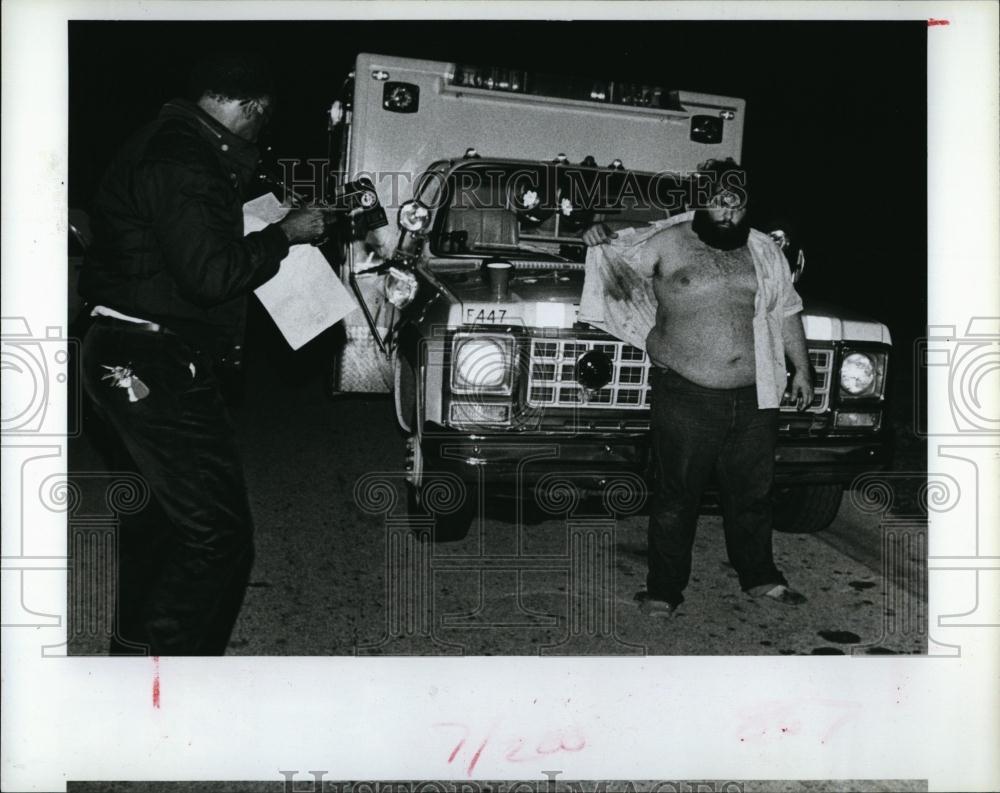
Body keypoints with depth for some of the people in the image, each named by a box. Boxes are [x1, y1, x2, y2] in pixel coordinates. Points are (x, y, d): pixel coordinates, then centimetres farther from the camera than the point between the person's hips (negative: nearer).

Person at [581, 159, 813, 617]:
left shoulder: (763, 251, 11)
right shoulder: (668, 242, 1)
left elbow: (785, 312, 17)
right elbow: (622, 273, 6)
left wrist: (801, 370, 17)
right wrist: (602, 243, -15)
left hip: (753, 398, 4)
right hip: (686, 395, -4)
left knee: (753, 491, 15)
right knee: (676, 495, 1)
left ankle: (759, 576, 34)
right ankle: (664, 590, 14)